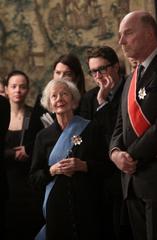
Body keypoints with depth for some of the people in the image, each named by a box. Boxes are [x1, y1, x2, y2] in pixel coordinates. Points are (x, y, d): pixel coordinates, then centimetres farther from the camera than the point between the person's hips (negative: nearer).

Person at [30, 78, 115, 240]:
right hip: (56, 207, 1)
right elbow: (34, 178, 8)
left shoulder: (90, 129, 3)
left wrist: (83, 166, -15)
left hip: (88, 206, -1)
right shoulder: (43, 136, 8)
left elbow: (107, 168, 1)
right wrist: (53, 170, -10)